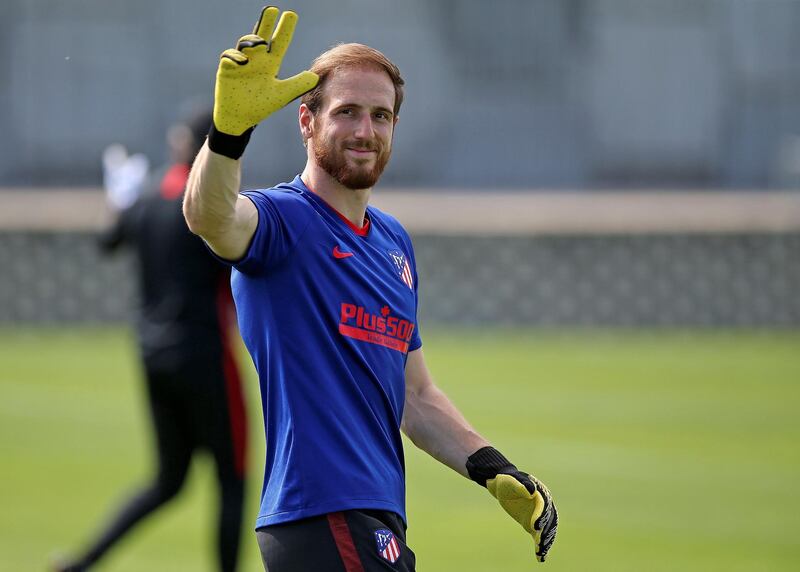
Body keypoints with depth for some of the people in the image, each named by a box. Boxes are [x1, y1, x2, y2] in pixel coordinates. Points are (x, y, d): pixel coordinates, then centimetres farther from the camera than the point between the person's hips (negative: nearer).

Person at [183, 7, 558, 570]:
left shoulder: (394, 242, 19)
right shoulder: (283, 218, -6)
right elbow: (210, 216, -31)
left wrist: (494, 470, 12)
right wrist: (229, 128, -49)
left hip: (378, 522, 8)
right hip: (324, 516, -8)